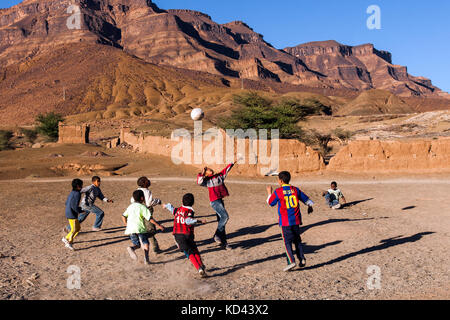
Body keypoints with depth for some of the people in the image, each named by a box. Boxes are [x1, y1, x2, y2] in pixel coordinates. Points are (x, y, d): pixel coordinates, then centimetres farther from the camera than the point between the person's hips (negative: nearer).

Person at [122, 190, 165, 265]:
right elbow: (149, 218, -11)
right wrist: (158, 225, -6)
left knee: (137, 244, 15)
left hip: (130, 229, 5)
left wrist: (127, 225, 29)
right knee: (146, 244, 9)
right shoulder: (142, 207, -5)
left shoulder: (130, 206, 15)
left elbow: (123, 216, 20)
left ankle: (131, 248, -17)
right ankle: (146, 259, -3)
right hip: (140, 228, -5)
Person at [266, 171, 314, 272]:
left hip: (285, 221, -4)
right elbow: (305, 199, 16)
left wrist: (269, 192, 21)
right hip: (296, 220, 4)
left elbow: (270, 203, 5)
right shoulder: (295, 190, 4)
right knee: (297, 240, 17)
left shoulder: (278, 192, -8)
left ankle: (291, 262, -10)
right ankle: (302, 259, 14)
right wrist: (310, 206, 36)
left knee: (287, 241, -1)